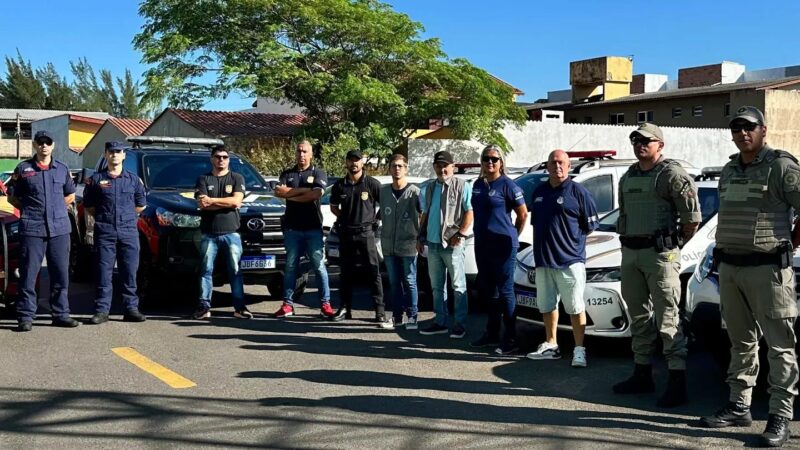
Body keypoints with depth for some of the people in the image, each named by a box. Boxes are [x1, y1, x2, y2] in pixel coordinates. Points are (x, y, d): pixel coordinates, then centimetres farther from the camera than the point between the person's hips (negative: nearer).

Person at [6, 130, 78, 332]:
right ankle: (25, 316, 3)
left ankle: (60, 314, 14)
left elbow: (70, 195, 22)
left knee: (61, 274, 5)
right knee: (28, 274, -3)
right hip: (32, 229, -3)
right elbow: (12, 196, 11)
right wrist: (29, 210, 1)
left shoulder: (62, 169, 12)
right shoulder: (23, 169, 5)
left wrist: (55, 208, 9)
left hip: (60, 229, 3)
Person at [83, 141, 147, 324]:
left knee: (129, 272, 2)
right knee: (103, 272, -2)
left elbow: (140, 205, 18)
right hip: (104, 232, -1)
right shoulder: (96, 179, 7)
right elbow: (88, 206, 12)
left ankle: (131, 309, 8)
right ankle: (101, 310, 2)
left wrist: (125, 215, 9)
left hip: (129, 232, 1)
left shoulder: (134, 180, 11)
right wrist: (103, 217, 4)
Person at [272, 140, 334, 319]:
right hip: (292, 228, 2)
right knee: (290, 267, 6)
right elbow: (278, 192, -6)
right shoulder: (287, 174, 12)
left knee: (319, 266, 0)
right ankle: (288, 304, 10)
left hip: (313, 228, -2)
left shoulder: (318, 173, 4)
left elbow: (316, 194, -14)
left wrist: (290, 195, -7)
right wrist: (305, 190, -9)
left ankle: (325, 304, 4)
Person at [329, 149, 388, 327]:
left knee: (373, 273, -6)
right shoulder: (339, 186, 6)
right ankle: (345, 308, 21)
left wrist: (375, 219, 2)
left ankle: (380, 312, -7)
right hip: (346, 233, 4)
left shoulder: (372, 184, -4)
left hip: (366, 233, -4)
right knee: (346, 272, 11)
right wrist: (346, 218, 9)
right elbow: (333, 207, 20)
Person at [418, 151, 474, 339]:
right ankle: (440, 322, 20)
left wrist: (461, 234, -17)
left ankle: (460, 324, 4)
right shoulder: (430, 187, 16)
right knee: (437, 286, 12)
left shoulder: (462, 186, -4)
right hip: (433, 243, 7)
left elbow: (469, 212, -10)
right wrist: (420, 237, 16)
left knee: (458, 286, -1)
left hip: (452, 244, -7)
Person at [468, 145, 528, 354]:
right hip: (482, 244, 7)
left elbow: (523, 214, -4)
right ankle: (492, 334, 23)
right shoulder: (478, 184, 11)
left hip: (503, 245, -7)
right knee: (488, 290, 13)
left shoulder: (507, 185, -9)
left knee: (505, 292, -5)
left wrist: (512, 236, 5)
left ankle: (510, 340, 1)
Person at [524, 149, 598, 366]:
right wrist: (545, 242, 12)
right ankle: (550, 345, 26)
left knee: (575, 307, -3)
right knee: (547, 305, 14)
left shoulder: (578, 192, -6)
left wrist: (570, 238, -2)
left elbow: (590, 225, -3)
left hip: (570, 259, -6)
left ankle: (579, 350, 4)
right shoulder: (539, 192, 12)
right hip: (543, 259, 6)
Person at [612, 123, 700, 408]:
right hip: (630, 253, 8)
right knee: (639, 316, 13)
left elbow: (692, 219, -9)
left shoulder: (672, 174, -8)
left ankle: (678, 381, -5)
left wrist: (673, 245, -1)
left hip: (660, 255, -8)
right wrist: (628, 240, 13)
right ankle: (642, 374, 22)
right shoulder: (628, 177, 15)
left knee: (667, 318, -8)